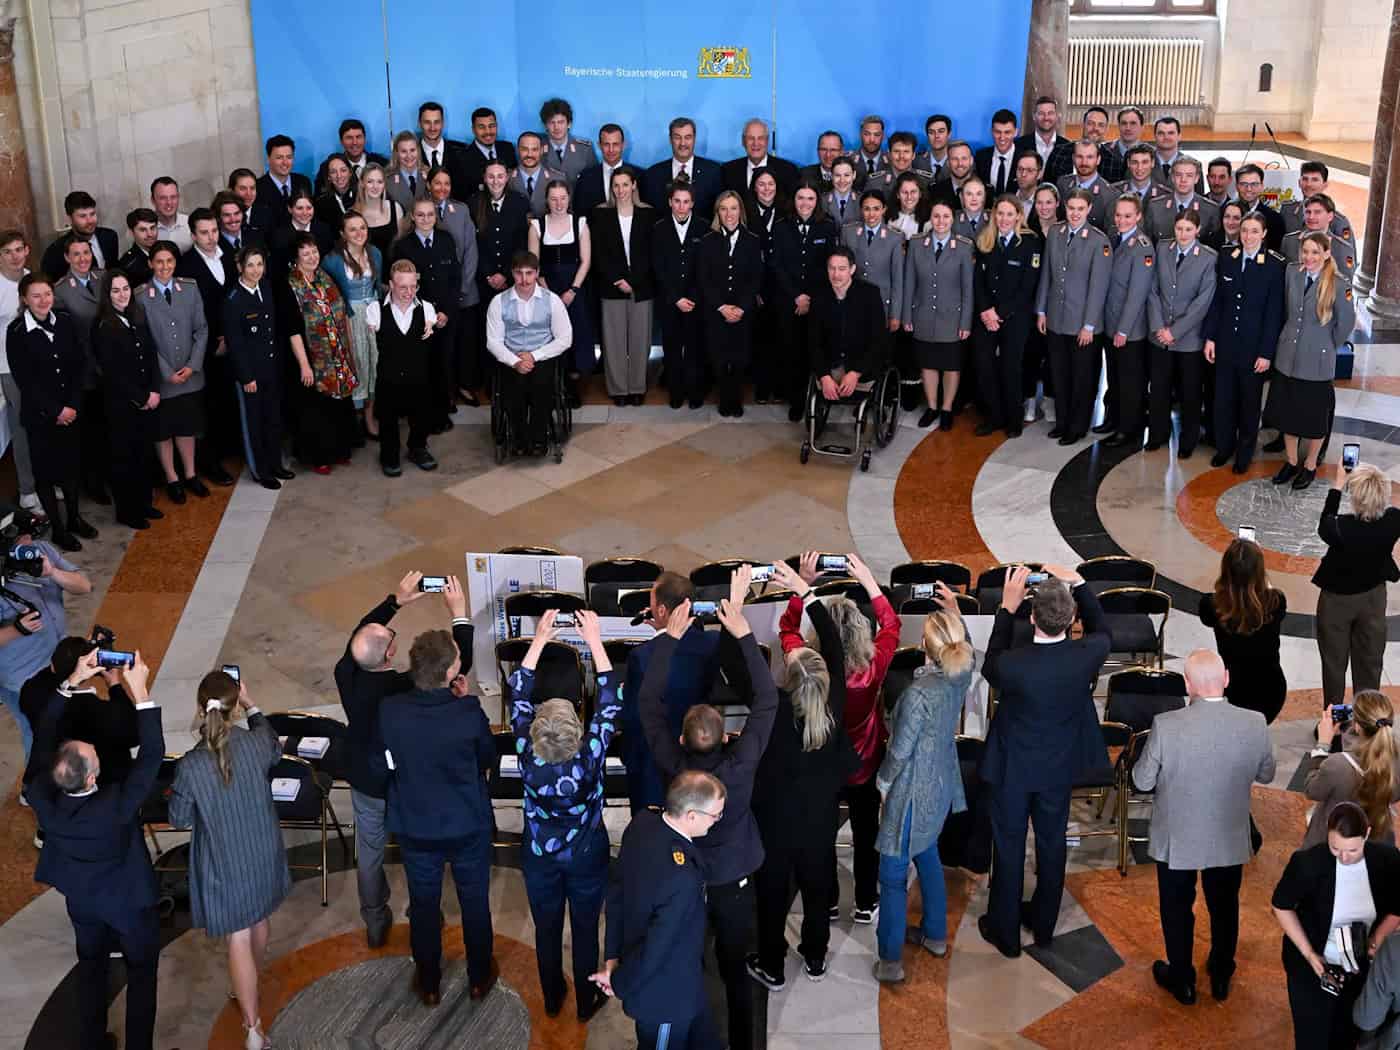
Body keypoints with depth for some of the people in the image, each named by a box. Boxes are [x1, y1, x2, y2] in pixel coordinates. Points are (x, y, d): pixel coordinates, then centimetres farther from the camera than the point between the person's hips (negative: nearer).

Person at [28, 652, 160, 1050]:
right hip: (130, 900, -4)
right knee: (141, 973, 20)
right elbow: (152, 755, -34)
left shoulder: (42, 799, -30)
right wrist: (140, 692, -35)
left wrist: (72, 683, -19)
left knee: (91, 968, 27)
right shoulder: (115, 807, -42)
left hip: (83, 901, 4)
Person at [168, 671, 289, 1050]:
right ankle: (252, 983, 54)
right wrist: (252, 706, 15)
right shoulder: (256, 744, -18)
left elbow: (180, 819, -9)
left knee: (239, 938, 7)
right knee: (260, 920, 27)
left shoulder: (189, 766, -26)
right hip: (263, 853, 4)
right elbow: (275, 750, 9)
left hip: (224, 863, -4)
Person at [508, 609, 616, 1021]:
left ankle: (552, 1000, 40)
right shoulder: (590, 757, -33)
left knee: (546, 930, 21)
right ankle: (586, 1003, 36)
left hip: (540, 857, 1)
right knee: (585, 930, 18)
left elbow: (519, 695, -16)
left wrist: (539, 640, -14)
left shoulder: (528, 756, -29)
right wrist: (595, 641, -19)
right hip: (587, 857, -1)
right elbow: (610, 701, -22)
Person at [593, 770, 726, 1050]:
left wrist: (612, 957, 4)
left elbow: (616, 891, -3)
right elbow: (656, 946, -30)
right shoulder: (682, 878, -39)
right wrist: (619, 983, -12)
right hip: (668, 991, -7)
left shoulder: (641, 822, -14)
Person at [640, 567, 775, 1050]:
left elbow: (650, 703, -16)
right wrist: (742, 631, -21)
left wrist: (670, 637, -16)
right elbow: (766, 700, -19)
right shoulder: (741, 765, -26)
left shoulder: (673, 768, -24)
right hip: (735, 882, 0)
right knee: (736, 973, 15)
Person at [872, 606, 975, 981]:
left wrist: (883, 781, -5)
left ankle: (890, 962, 12)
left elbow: (900, 751, -21)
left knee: (893, 875, 4)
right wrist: (956, 616, 16)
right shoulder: (961, 676, -10)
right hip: (942, 784, 8)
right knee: (928, 857, 27)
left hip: (913, 792, -8)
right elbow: (966, 648, 16)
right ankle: (935, 935, 42)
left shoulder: (918, 694, -31)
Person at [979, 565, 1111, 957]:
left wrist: (1007, 608, -7)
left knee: (1008, 847, 15)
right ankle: (1043, 924, 40)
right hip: (1059, 766, 3)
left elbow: (990, 668, -6)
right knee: (1052, 844, 22)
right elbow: (1102, 633, 2)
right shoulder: (1086, 656, -24)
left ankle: (1005, 932, 30)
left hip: (1012, 767, -3)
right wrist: (1078, 583, 0)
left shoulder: (1012, 664, -32)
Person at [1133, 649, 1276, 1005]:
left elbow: (1142, 781, -14)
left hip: (1176, 839, -2)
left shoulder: (1166, 726, -27)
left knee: (1177, 909, 20)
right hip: (1230, 838, 2)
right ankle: (1221, 977, 43)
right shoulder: (1254, 724, -19)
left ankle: (1182, 981, 37)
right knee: (1225, 907, 25)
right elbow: (1265, 775, -2)